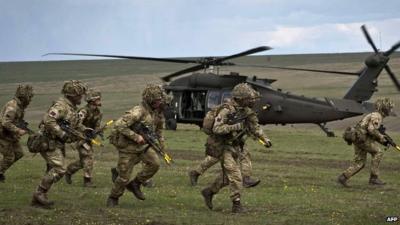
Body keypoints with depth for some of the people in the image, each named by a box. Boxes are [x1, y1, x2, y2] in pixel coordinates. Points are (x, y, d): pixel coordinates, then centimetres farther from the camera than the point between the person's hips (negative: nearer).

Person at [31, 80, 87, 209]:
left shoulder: (72, 108, 14)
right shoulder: (61, 105, -18)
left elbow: (76, 124, 28)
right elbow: (49, 121, -29)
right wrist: (62, 134, -28)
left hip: (58, 143, 10)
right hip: (49, 142, -10)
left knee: (55, 170, 10)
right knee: (59, 169, -17)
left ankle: (38, 199, 14)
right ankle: (40, 193, -10)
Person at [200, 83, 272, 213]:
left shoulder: (246, 111, 1)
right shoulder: (227, 111, -22)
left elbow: (255, 128, 11)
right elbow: (217, 129, -29)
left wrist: (265, 139, -1)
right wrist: (234, 127, -36)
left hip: (235, 147, 8)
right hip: (223, 147, -8)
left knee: (228, 175, 17)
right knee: (234, 174, -13)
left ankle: (209, 192, 34)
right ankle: (236, 204, -9)